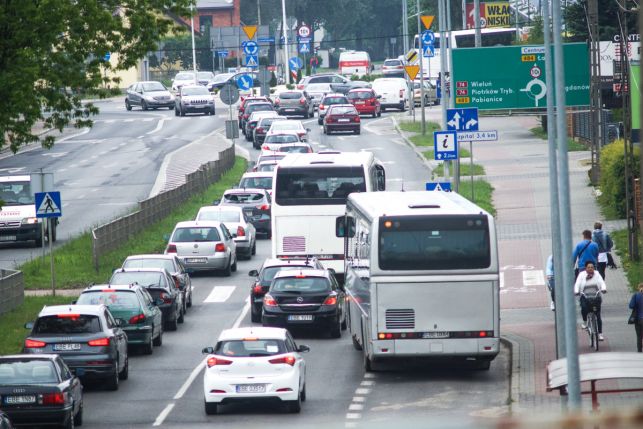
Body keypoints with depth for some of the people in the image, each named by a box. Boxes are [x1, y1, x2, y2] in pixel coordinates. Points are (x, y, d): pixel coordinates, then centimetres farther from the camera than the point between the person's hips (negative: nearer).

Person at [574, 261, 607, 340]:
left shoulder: (597, 274, 6)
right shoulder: (582, 275, 3)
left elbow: (602, 283, -4)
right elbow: (577, 284, -6)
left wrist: (603, 289, -25)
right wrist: (576, 291, -26)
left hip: (596, 296, 1)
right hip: (585, 297, -1)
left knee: (598, 316, -1)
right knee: (584, 307, -30)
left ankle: (600, 333, 5)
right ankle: (585, 321, -1)